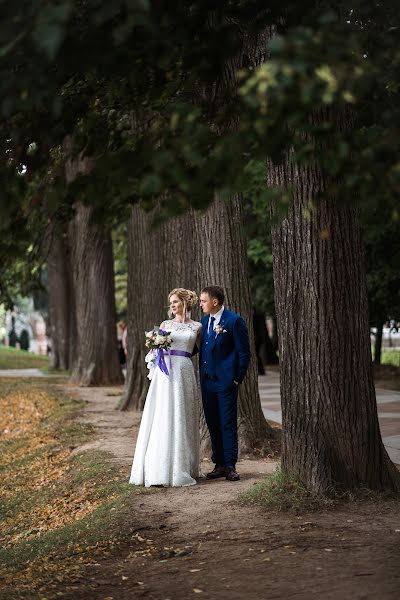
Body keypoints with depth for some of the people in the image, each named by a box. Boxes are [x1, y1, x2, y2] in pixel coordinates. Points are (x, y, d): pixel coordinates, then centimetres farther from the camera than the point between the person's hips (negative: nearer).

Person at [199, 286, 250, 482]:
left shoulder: (234, 321, -11)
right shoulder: (205, 320, 11)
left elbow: (244, 352, -8)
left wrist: (237, 379, -8)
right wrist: (202, 374, 11)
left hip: (225, 381, -7)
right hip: (207, 381, 7)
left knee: (228, 424, -2)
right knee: (213, 424, 10)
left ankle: (230, 466, 4)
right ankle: (219, 464, 17)